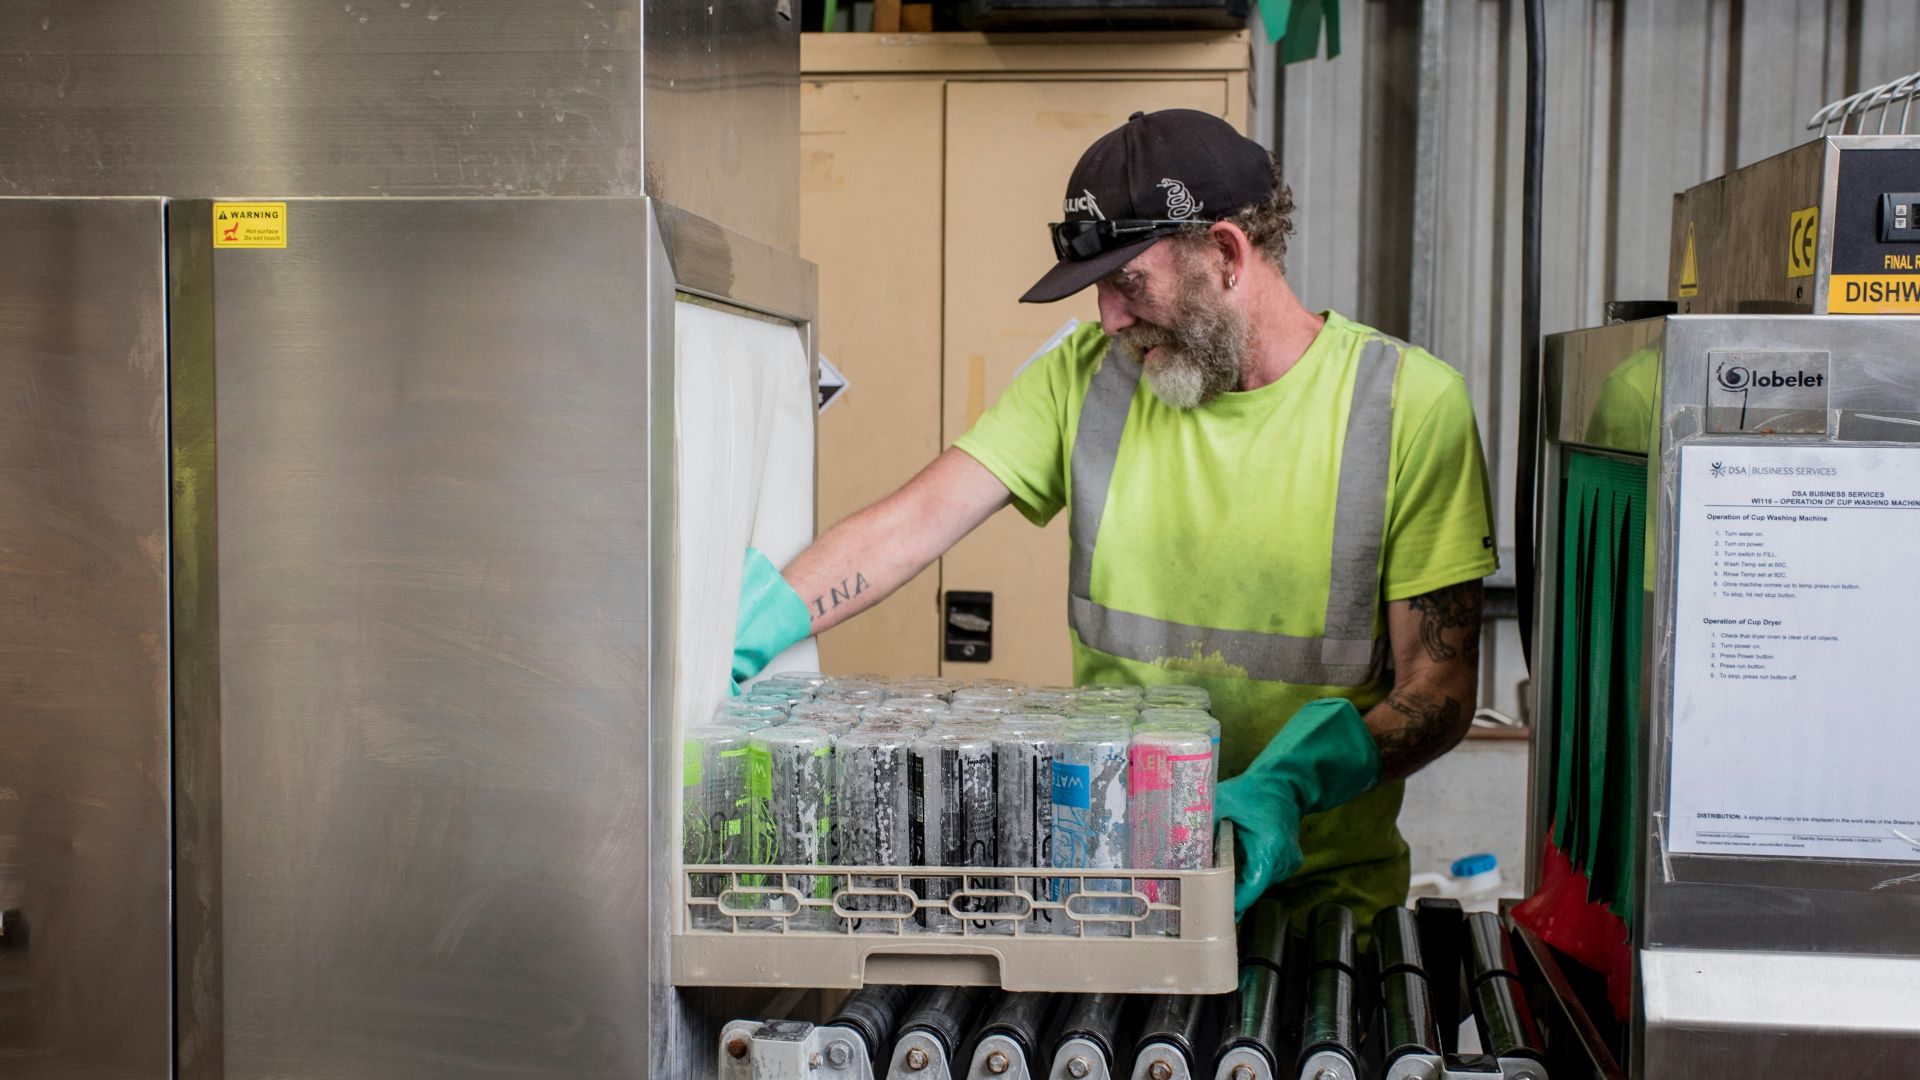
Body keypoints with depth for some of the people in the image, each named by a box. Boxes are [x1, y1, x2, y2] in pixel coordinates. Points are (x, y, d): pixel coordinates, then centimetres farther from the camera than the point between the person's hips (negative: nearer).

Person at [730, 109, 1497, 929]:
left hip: (1317, 883, -2)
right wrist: (740, 641, -17)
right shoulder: (1089, 372, 3)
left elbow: (1439, 689, -8)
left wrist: (1288, 787, -25)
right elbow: (918, 522, -4)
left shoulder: (1411, 405, -7)